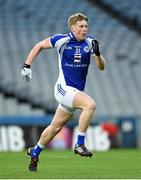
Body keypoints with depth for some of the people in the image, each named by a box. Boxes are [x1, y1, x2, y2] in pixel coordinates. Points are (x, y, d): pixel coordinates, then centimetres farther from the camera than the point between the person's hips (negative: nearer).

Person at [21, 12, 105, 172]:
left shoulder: (90, 42, 1)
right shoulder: (62, 40, -9)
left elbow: (101, 67, -1)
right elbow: (40, 45, 5)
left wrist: (97, 53, -21)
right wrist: (27, 65, 0)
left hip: (77, 91, 5)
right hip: (64, 87, -5)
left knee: (56, 127, 15)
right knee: (90, 105, -30)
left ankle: (34, 152, 36)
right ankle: (79, 144, -22)